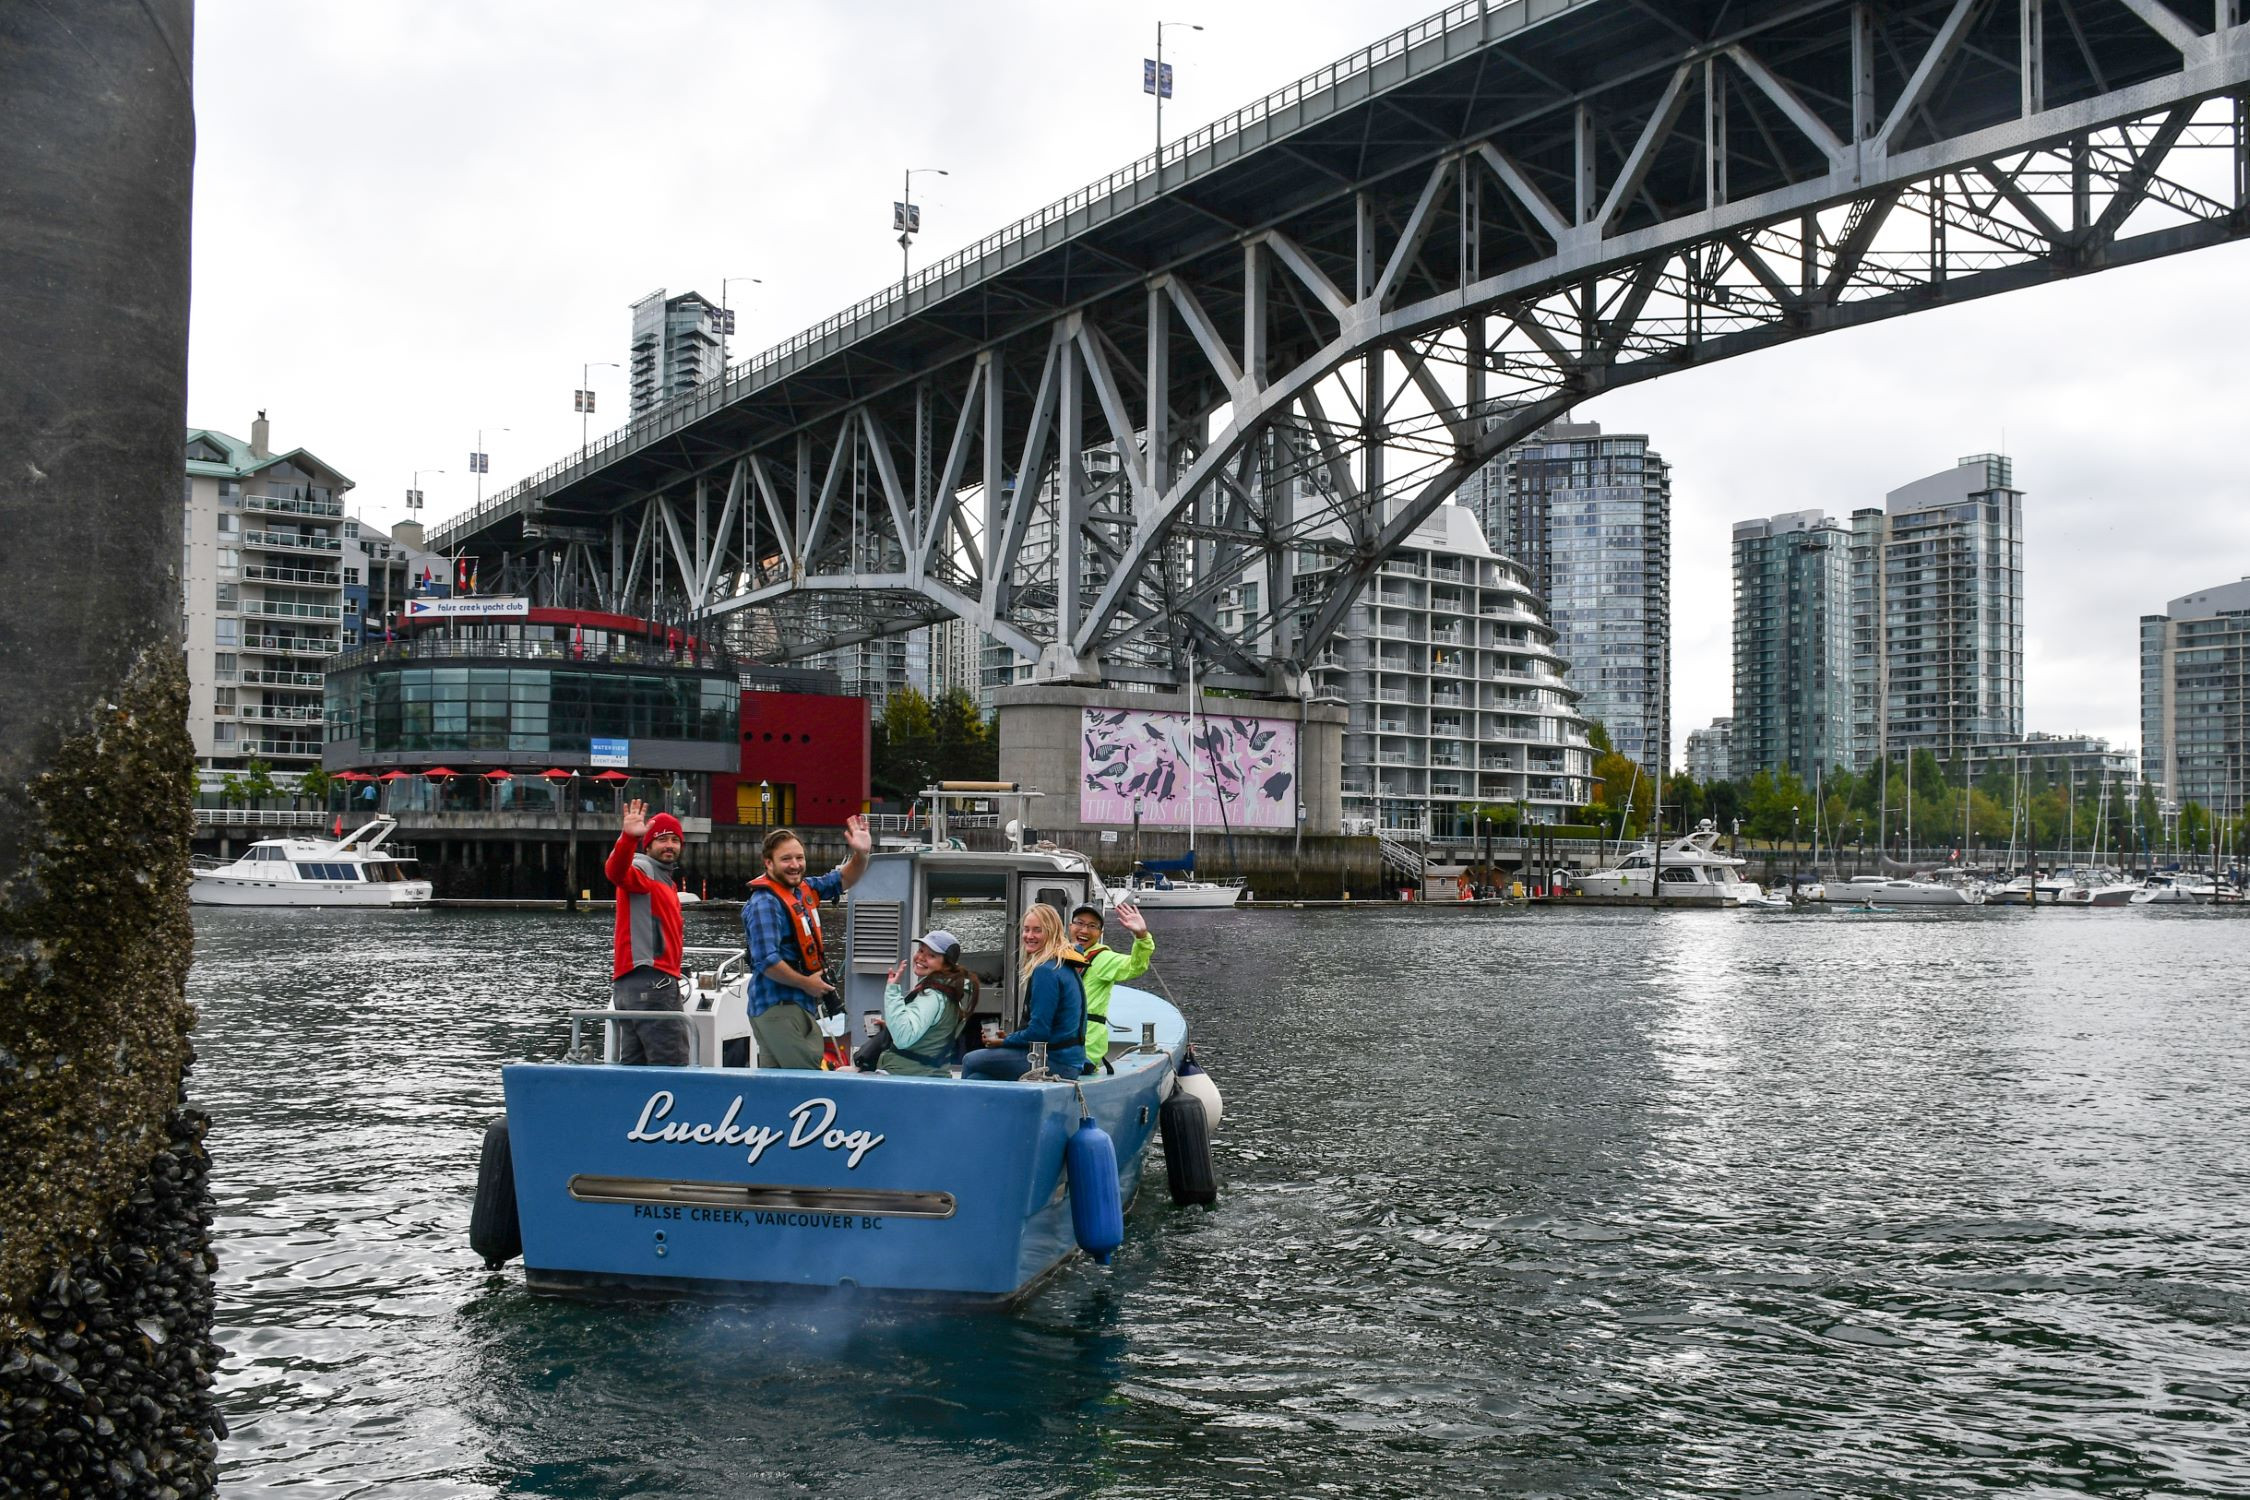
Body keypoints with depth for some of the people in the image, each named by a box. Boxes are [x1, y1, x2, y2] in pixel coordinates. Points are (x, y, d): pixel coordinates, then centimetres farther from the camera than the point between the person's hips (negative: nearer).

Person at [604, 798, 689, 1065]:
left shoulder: (665, 880, 25)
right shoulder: (643, 871, -4)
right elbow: (616, 871, -29)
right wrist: (628, 838, -47)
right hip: (649, 981, -10)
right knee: (673, 1067, -14)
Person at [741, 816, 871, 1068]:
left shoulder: (804, 889, 10)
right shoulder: (764, 903, -16)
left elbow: (843, 880, 23)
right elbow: (767, 962, -23)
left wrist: (861, 854, 4)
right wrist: (807, 983, -12)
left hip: (802, 1005, 9)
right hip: (778, 1007, -9)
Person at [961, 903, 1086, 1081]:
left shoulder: (1045, 971, -16)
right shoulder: (1064, 966, 15)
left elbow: (1038, 1031, -18)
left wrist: (1003, 1040, -2)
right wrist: (1009, 1037, 11)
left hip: (1056, 1062, -9)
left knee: (970, 1061, 0)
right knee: (977, 1077, 5)